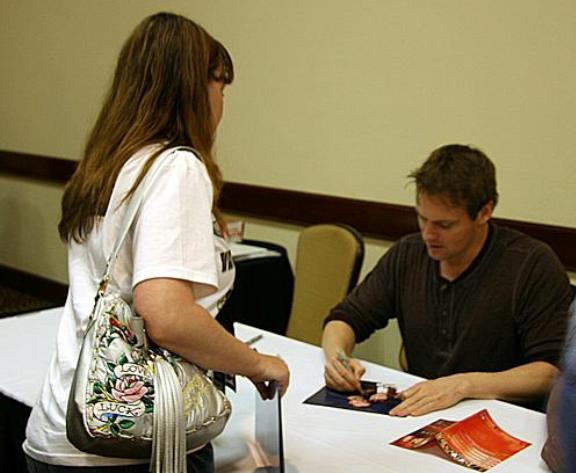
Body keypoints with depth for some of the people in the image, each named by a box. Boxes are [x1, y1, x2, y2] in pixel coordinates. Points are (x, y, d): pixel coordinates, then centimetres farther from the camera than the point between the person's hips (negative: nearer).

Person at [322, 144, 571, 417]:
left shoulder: (533, 265, -11)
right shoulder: (406, 254, 5)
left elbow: (555, 372, -17)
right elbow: (347, 318, 12)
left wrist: (464, 384, -27)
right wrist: (336, 355, -11)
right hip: (416, 414, 5)